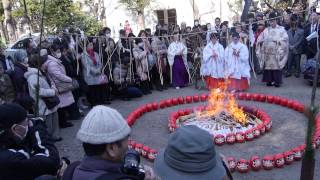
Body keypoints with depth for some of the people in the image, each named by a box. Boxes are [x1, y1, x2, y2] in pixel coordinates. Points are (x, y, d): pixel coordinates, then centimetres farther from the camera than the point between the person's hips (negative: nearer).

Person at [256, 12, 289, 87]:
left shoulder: (281, 29, 5)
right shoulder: (266, 30, 13)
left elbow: (285, 39, -5)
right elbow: (259, 39, 8)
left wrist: (277, 40, -16)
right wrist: (264, 40, -9)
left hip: (277, 52, -2)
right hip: (268, 52, 3)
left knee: (276, 66, -4)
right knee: (268, 65, 1)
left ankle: (277, 81, 4)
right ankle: (269, 80, 10)